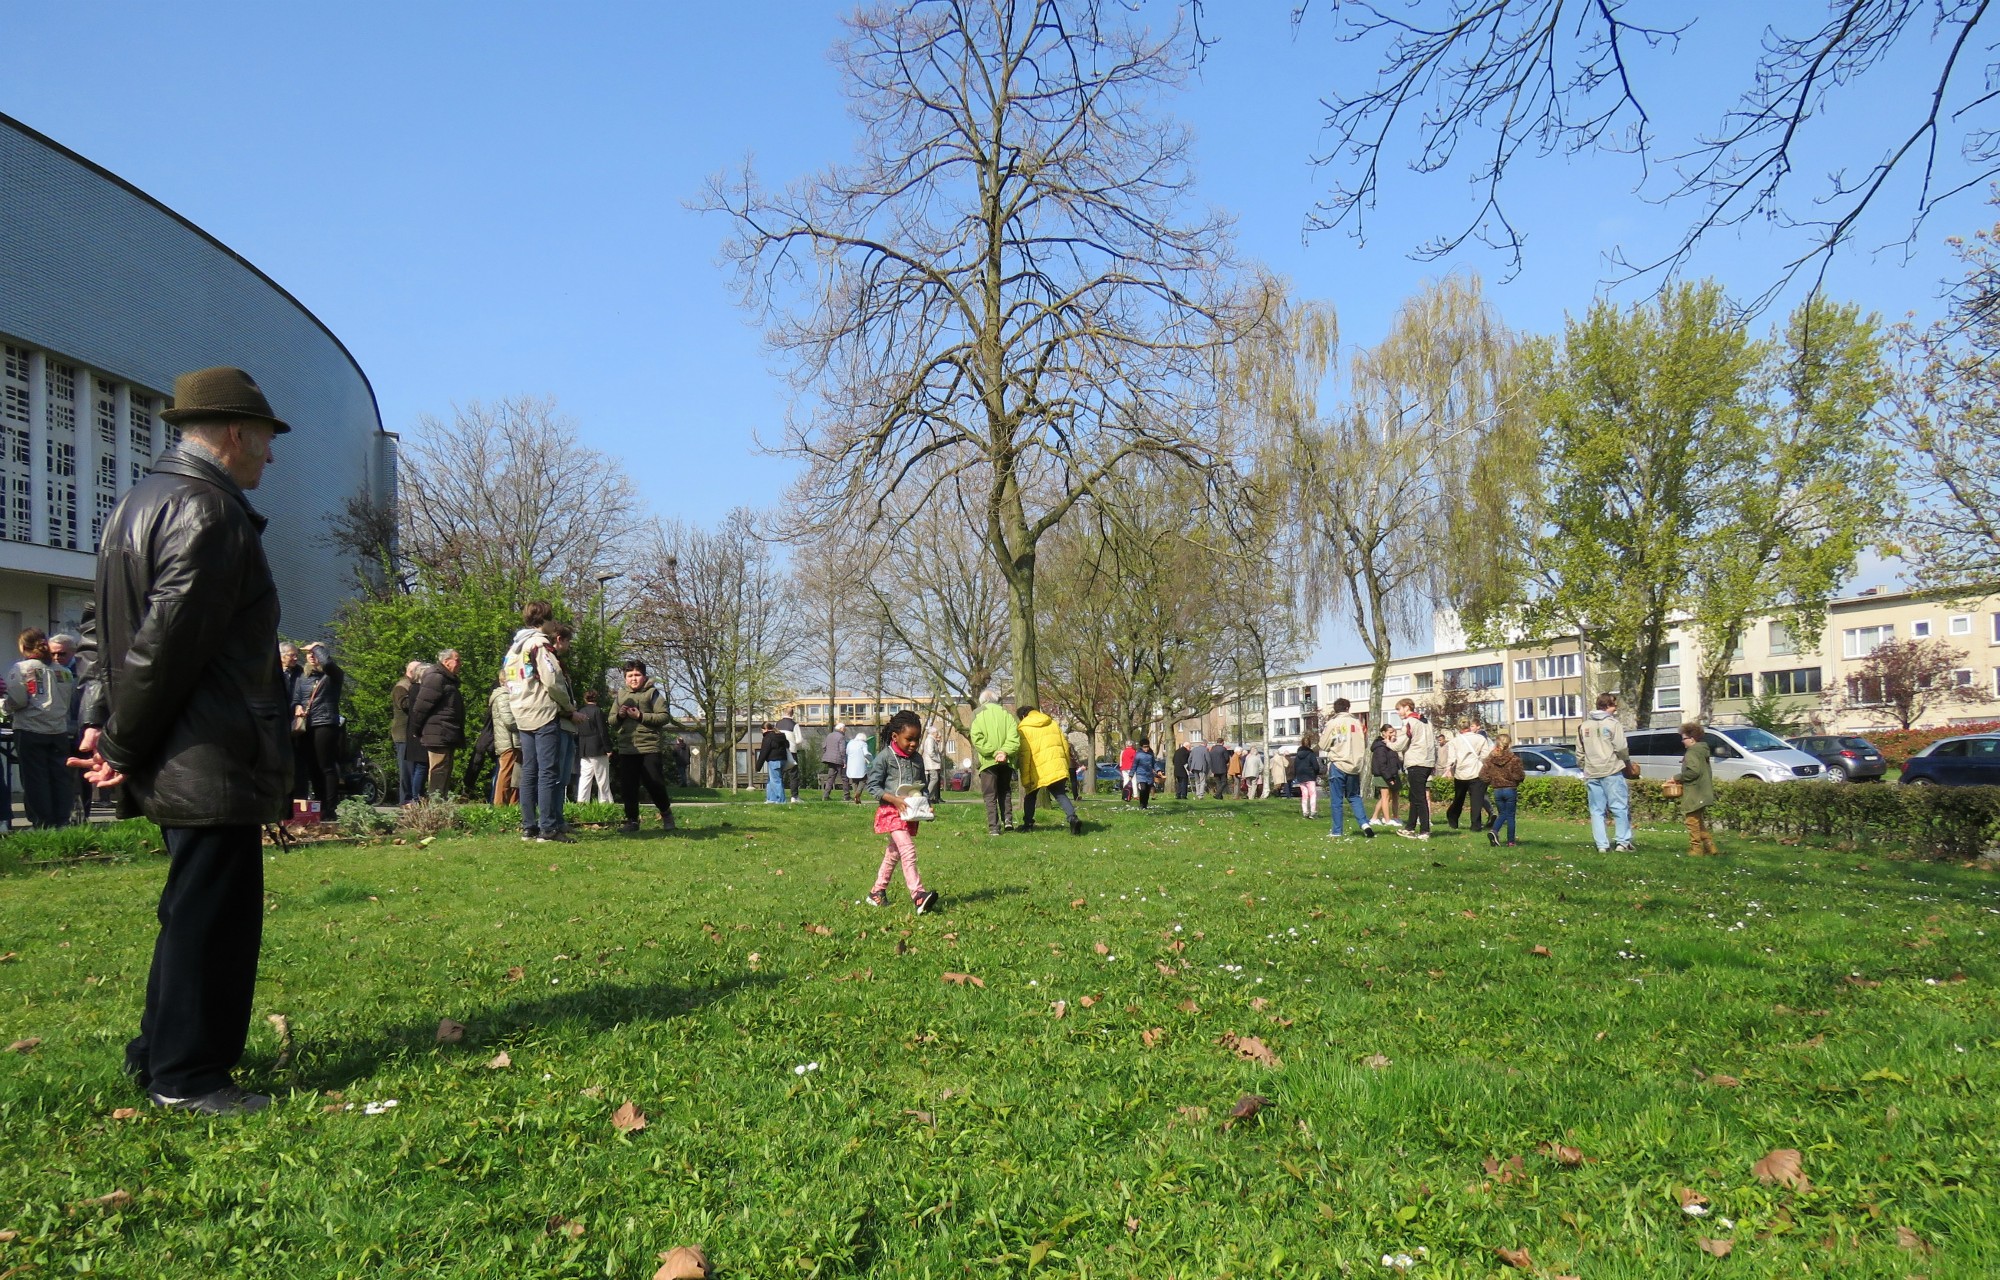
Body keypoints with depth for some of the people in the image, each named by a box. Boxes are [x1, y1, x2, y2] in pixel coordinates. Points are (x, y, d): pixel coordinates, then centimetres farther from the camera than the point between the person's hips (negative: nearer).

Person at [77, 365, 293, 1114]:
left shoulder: (141, 503, 17)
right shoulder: (209, 512, -17)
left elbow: (121, 630, 17)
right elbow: (166, 641, -21)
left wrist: (102, 722, 10)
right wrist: (124, 744, -11)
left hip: (176, 764, 10)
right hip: (211, 766, -10)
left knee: (195, 908, 20)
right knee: (213, 913, 0)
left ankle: (161, 1053, 32)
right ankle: (186, 1076, 10)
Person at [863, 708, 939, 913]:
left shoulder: (918, 759, 10)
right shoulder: (884, 757, -8)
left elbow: (923, 785, 19)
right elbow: (873, 785, -9)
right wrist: (895, 799, -20)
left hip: (911, 813, 7)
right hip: (891, 811, -7)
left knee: (894, 852, 16)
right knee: (908, 850, -20)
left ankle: (877, 891, 30)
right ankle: (918, 895, -29)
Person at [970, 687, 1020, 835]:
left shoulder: (978, 714, 3)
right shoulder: (1006, 713, 9)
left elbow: (977, 738, -10)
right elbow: (1014, 735, -6)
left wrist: (993, 752, -13)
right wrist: (1005, 752, -13)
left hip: (988, 761, -2)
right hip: (1006, 761, 2)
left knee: (990, 795, 4)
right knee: (1005, 791, 20)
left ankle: (994, 827, -3)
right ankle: (1008, 819, 3)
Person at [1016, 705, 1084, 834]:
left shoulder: (1024, 728, 2)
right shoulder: (1053, 724, 18)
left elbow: (1024, 754, -6)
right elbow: (1065, 746, 15)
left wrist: (1025, 778, -5)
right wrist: (1066, 767, 19)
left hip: (1038, 769, -3)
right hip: (1058, 767, 4)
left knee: (1030, 795, 17)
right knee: (1060, 794, 4)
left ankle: (1028, 824, 19)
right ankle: (1072, 818, -19)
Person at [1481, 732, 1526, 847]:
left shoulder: (1489, 759, -2)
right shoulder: (1514, 759, -12)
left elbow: (1483, 776, -3)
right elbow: (1519, 776, -15)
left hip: (1497, 791, 3)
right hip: (1510, 790, -3)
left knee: (1502, 814, 16)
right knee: (1510, 815, 7)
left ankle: (1493, 831, -10)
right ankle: (1511, 841, 9)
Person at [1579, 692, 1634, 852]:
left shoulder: (1584, 726, 11)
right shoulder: (1613, 723, -6)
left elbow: (1580, 752, 12)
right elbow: (1621, 748, -10)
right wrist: (1627, 761, 9)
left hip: (1591, 774, 5)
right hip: (1611, 772, -5)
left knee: (1597, 811, 6)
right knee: (1620, 808, 2)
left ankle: (1602, 845, 3)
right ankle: (1623, 842, 0)